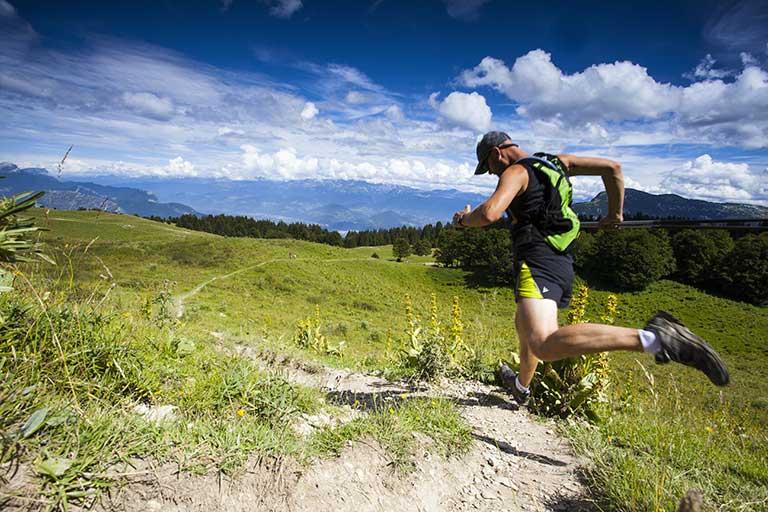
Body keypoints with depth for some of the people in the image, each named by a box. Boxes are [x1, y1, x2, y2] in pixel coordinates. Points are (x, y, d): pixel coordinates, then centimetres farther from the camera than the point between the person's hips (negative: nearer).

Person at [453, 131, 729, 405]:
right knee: (524, 324, 31)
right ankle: (521, 386, 52)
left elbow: (488, 213, -23)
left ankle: (652, 338, -38)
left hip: (537, 262, -10)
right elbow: (612, 167, 15)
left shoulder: (515, 172, -5)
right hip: (563, 264, 10)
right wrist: (615, 213, 24)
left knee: (544, 345, -29)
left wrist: (463, 219, -1)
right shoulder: (556, 161, 18)